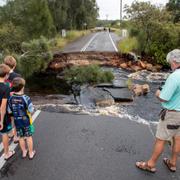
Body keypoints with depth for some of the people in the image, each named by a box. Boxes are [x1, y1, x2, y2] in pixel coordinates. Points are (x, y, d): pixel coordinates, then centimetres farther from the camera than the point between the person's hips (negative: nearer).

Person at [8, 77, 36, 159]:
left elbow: (9, 111, -3)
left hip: (17, 121, 4)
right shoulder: (26, 98, -23)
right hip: (26, 121, -4)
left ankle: (24, 152, 34)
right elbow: (31, 111, -19)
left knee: (21, 137, 19)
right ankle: (31, 153, 26)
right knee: (29, 137, 13)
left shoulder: (11, 98, -10)